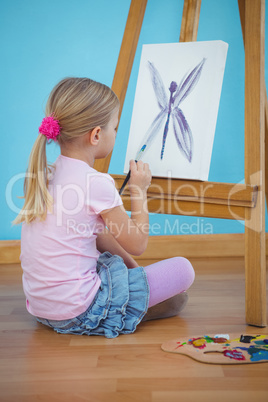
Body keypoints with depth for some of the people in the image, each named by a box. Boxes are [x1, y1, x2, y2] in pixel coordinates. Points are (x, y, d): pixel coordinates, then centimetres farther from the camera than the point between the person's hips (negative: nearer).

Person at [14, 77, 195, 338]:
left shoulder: (44, 175, 5)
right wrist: (139, 190, 2)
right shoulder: (97, 183, -20)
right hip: (78, 313, -9)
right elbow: (137, 244, -8)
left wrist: (132, 266, 16)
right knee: (183, 270, -4)